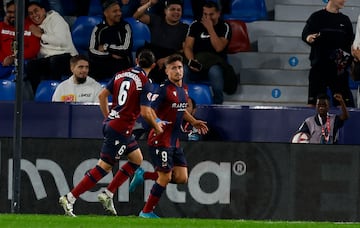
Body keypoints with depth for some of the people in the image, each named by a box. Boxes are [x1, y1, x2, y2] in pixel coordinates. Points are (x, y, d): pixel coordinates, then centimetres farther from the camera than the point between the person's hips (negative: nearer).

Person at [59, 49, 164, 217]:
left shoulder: (121, 75, 10)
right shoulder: (145, 83, -11)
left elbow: (102, 95, 12)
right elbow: (145, 112, -16)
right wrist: (156, 126, 2)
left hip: (111, 123, 9)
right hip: (121, 129, -9)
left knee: (137, 159, 20)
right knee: (104, 167, -5)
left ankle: (107, 194, 15)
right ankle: (69, 199, -9)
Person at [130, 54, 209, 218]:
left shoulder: (183, 89, 12)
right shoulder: (164, 89, -14)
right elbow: (149, 110, -23)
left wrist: (194, 122, 24)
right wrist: (156, 122, -39)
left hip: (174, 142, 8)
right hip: (160, 141, -8)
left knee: (181, 178, 3)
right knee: (165, 177, -6)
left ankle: (144, 176, 17)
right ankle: (147, 212, 8)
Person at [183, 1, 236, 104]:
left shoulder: (224, 27, 4)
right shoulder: (195, 26, 11)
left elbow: (219, 48, -11)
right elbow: (188, 47, 2)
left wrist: (210, 28, -13)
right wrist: (192, 60, -18)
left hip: (216, 62, -2)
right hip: (197, 60, 2)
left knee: (214, 71, -39)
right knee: (184, 70, -33)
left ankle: (217, 103, -22)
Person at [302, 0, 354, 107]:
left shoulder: (345, 20, 14)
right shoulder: (317, 17, 6)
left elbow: (351, 42, 14)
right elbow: (305, 34, -4)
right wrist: (309, 38, -27)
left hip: (339, 66, 2)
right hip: (319, 65, -2)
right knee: (314, 101, -3)